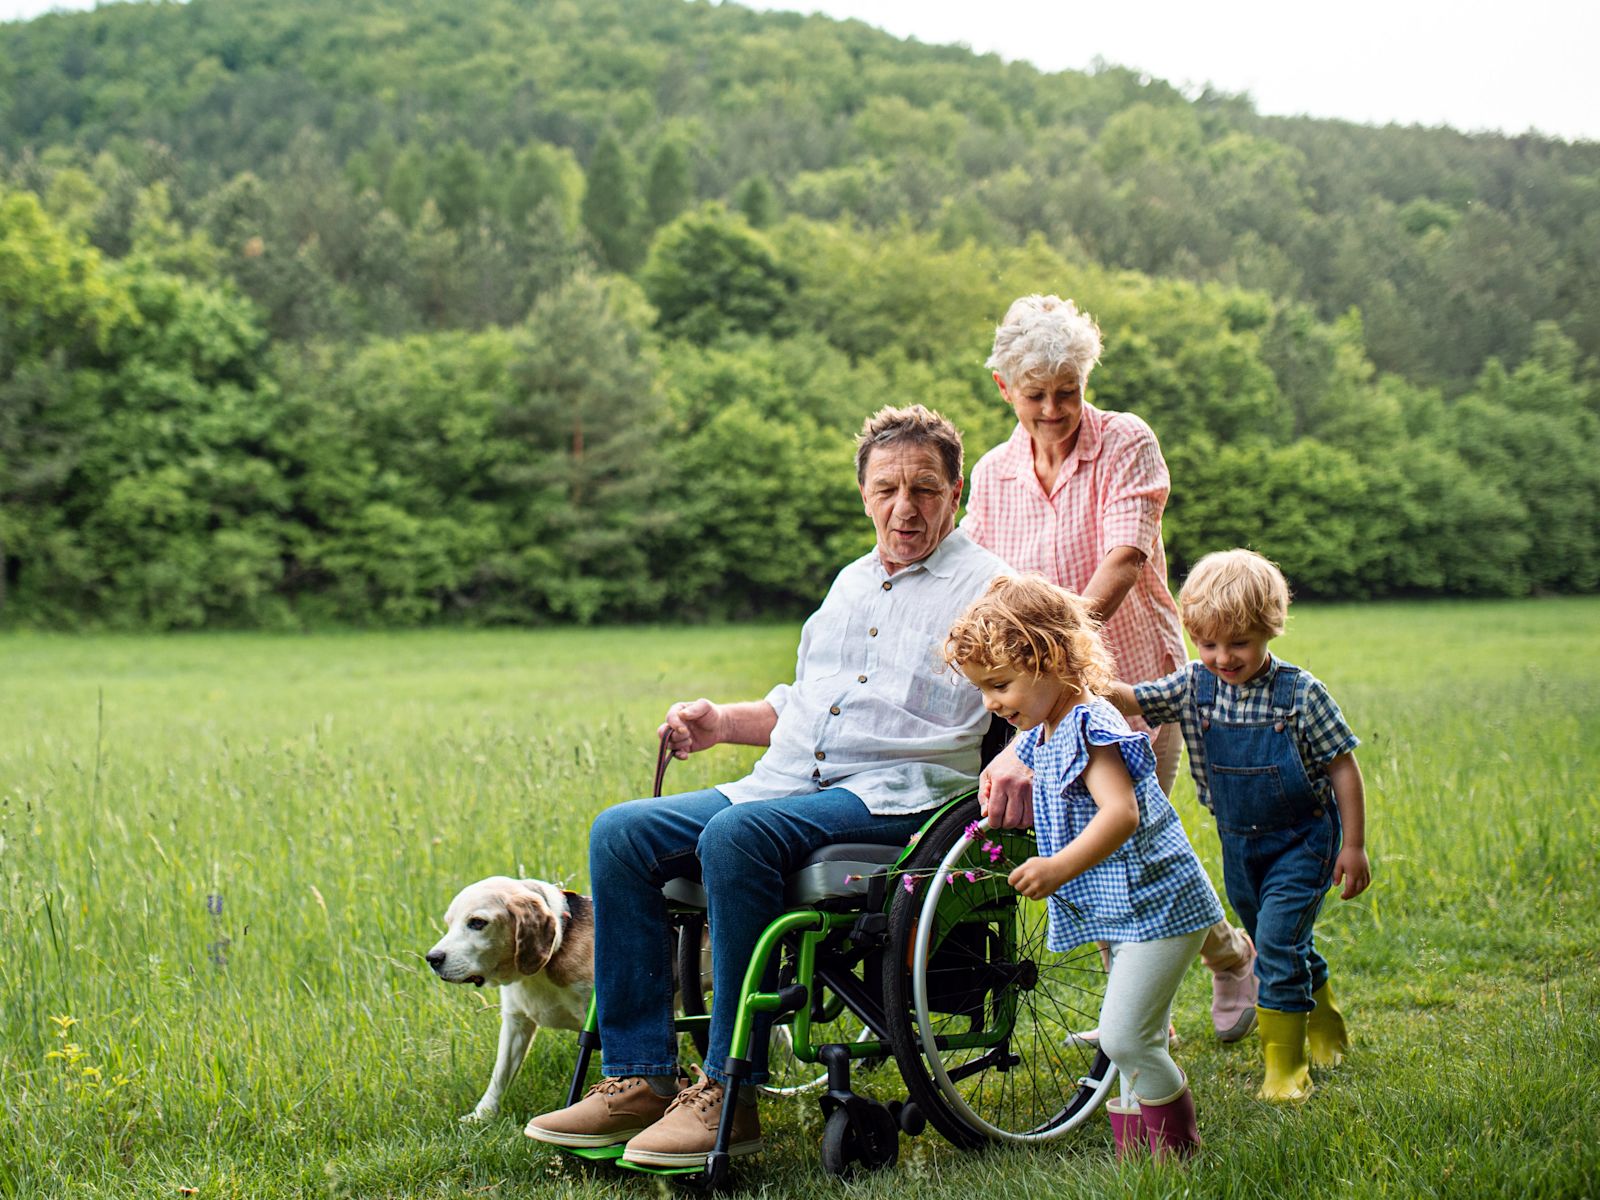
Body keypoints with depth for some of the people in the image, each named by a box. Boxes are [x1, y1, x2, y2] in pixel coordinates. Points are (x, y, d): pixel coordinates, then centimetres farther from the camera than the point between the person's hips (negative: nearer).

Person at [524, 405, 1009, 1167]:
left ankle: (728, 1097, -29)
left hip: (892, 795, -8)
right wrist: (721, 723, 19)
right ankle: (639, 1080, -11)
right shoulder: (852, 583, 26)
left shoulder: (987, 588, 2)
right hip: (785, 785, 8)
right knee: (620, 834, -10)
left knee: (736, 836, -35)